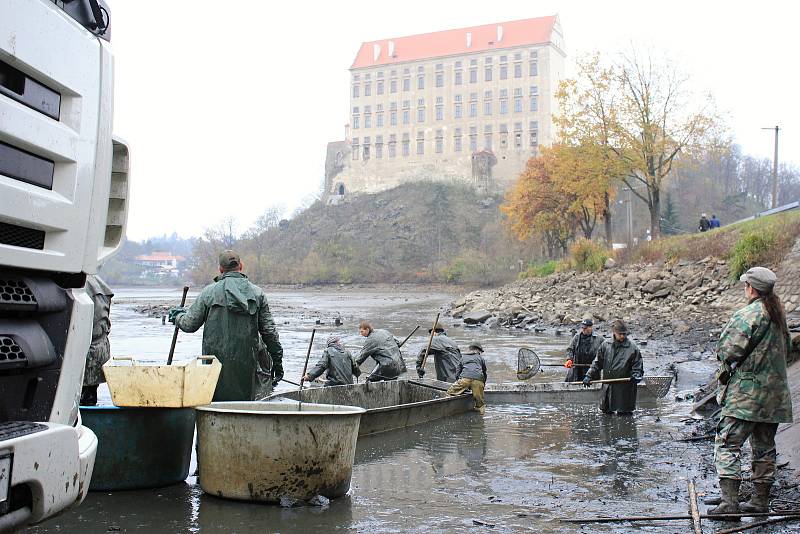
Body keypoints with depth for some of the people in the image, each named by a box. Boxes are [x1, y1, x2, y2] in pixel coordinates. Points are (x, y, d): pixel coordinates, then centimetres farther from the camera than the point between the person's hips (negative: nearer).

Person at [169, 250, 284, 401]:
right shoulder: (257, 293, 5)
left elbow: (190, 324, 4)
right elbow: (269, 331, 5)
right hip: (247, 365, 1)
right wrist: (278, 361, 13)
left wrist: (177, 316, 27)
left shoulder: (209, 291, 0)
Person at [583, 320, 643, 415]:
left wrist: (636, 376, -18)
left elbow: (637, 367, 0)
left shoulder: (632, 348, -4)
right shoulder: (605, 345, 6)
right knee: (605, 411, 12)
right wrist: (589, 376, 7)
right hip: (607, 387, 4)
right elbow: (597, 363, 14)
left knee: (624, 414, -2)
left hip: (624, 388, -4)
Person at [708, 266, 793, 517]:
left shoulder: (749, 314, -15)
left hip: (746, 393, -8)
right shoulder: (779, 314, 11)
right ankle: (761, 500, 20)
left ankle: (729, 500, -15)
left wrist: (727, 362, 2)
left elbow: (727, 350, -19)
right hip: (775, 393, 8)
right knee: (764, 448, 14)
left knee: (728, 444, -7)